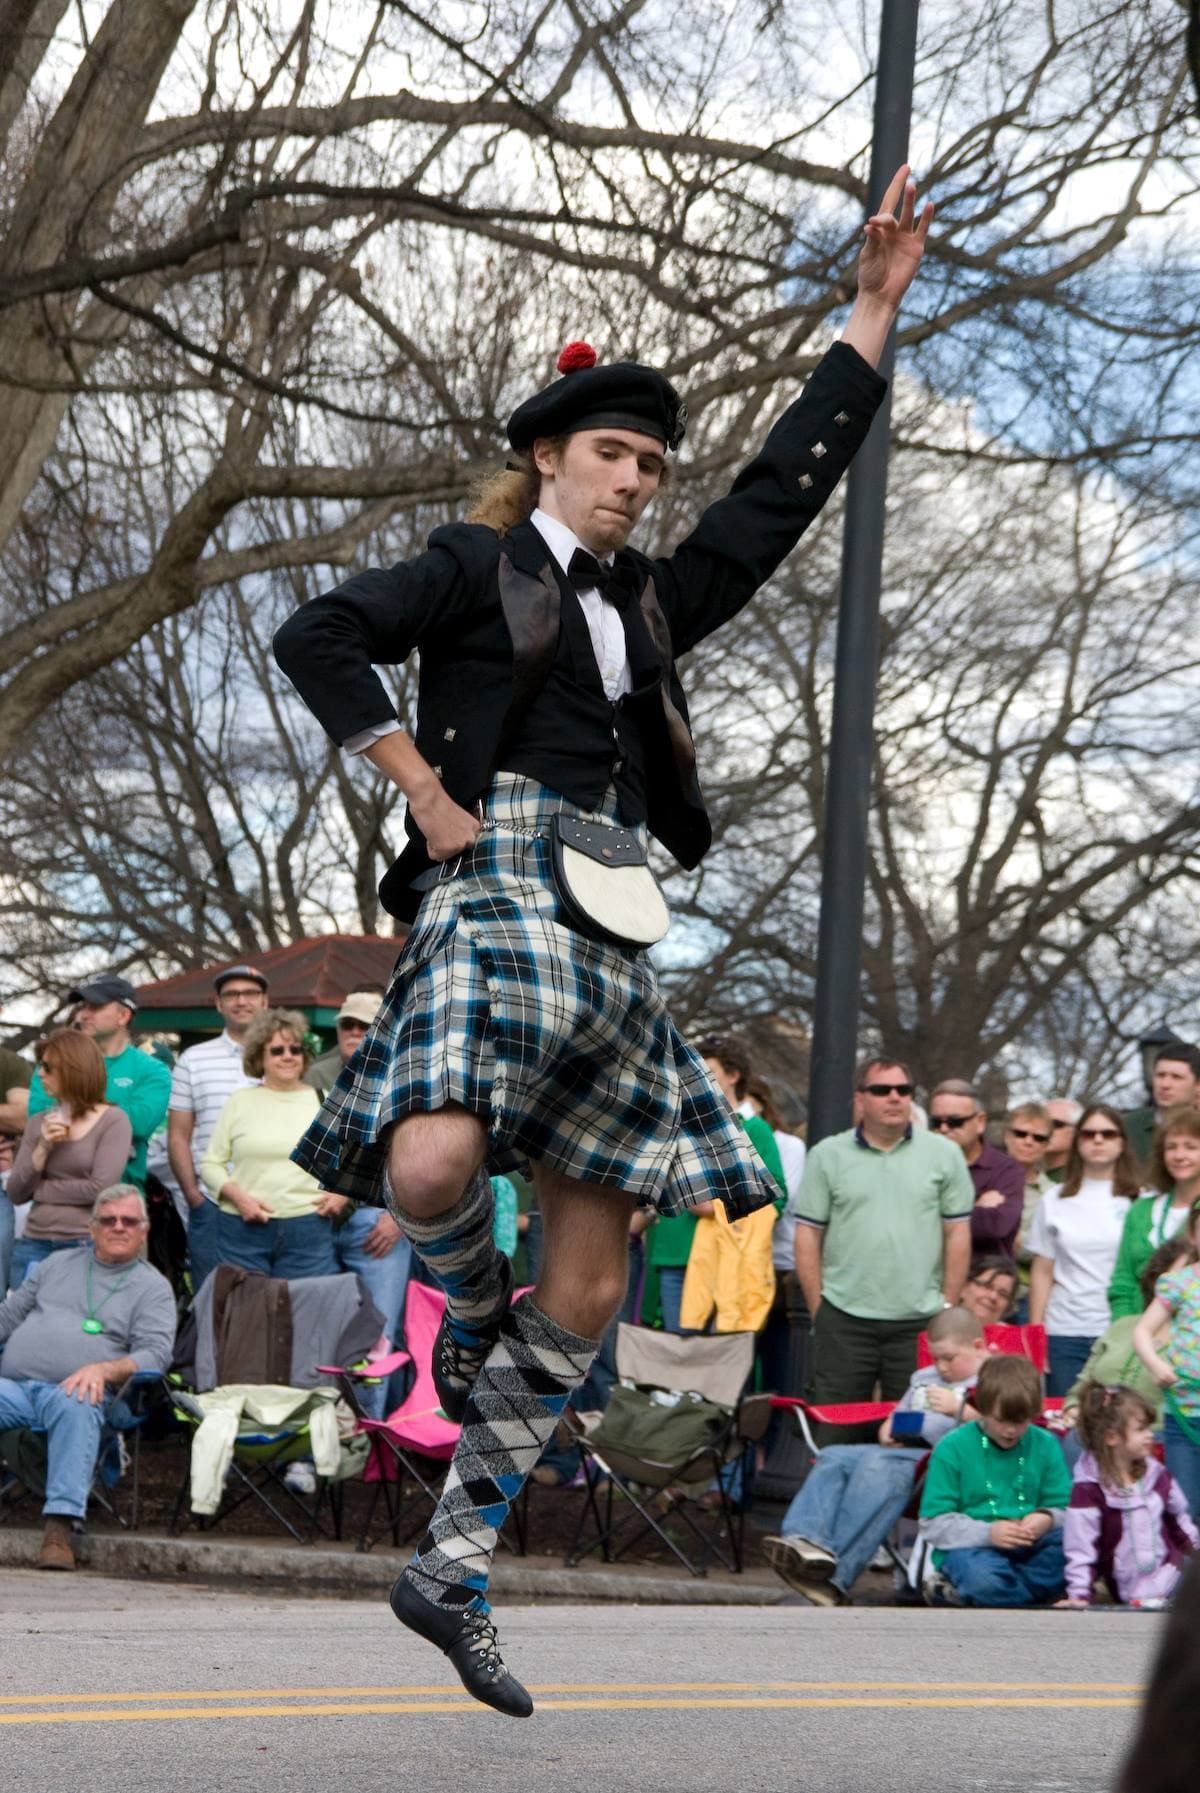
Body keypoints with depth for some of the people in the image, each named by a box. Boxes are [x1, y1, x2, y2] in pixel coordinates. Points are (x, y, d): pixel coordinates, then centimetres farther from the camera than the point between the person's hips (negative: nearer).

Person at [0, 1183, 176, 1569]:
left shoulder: (152, 1287, 14)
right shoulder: (57, 1266, 27)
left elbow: (155, 1353, 0)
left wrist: (104, 1370, -18)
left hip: (75, 1392, -3)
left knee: (75, 1408, -40)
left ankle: (59, 1528, -48)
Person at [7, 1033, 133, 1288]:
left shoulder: (113, 1121, -4)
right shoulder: (39, 1123, 11)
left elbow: (99, 1189, -14)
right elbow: (15, 1194, 7)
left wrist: (39, 1190, -4)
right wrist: (43, 1148, -8)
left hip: (84, 1246, -5)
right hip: (33, 1245, 5)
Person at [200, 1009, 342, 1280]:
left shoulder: (323, 1102, 11)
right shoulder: (240, 1102, 10)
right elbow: (211, 1163, 10)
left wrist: (342, 1191, -1)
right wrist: (237, 1196, -7)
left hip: (308, 1229, 0)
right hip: (243, 1228, 0)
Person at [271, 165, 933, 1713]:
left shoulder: (653, 601, 22)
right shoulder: (476, 567, 6)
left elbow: (786, 487, 25)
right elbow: (318, 638, -4)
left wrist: (873, 311, 24)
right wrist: (424, 794, -9)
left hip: (611, 932, 6)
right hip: (495, 886, -6)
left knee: (589, 1284, 0)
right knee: (435, 1167, -33)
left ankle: (452, 1570, 8)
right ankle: (470, 1311, 3)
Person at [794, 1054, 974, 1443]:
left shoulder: (944, 1155, 7)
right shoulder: (828, 1156, 6)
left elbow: (958, 1234, 7)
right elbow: (808, 1237, 5)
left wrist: (948, 1308, 2)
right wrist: (817, 1308, 0)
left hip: (920, 1323, 0)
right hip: (844, 1321, 0)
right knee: (835, 1432, 1)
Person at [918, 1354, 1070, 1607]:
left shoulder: (1045, 1445, 6)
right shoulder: (952, 1448, -4)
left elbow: (1063, 1508, 7)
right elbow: (934, 1523, -7)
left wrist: (1048, 1519, -18)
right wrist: (988, 1533, -22)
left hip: (1029, 1545, 5)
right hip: (970, 1546, -5)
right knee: (984, 1580, -41)